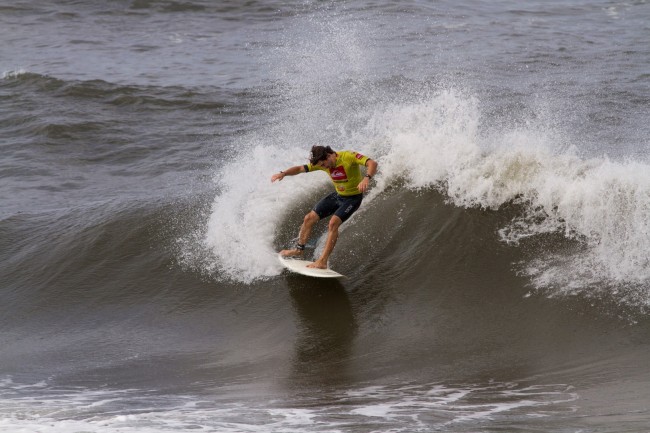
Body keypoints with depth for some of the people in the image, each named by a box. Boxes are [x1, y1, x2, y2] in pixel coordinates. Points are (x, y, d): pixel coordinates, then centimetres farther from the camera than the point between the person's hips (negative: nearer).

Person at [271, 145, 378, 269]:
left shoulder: (349, 156, -27)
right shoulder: (321, 162, -9)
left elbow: (372, 163, -38)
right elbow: (300, 169, -1)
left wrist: (366, 178, -57)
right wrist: (283, 173, -19)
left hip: (353, 198, -7)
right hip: (337, 195, 7)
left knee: (333, 223, -26)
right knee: (309, 218, 5)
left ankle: (323, 261, -23)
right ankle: (299, 249, 26)